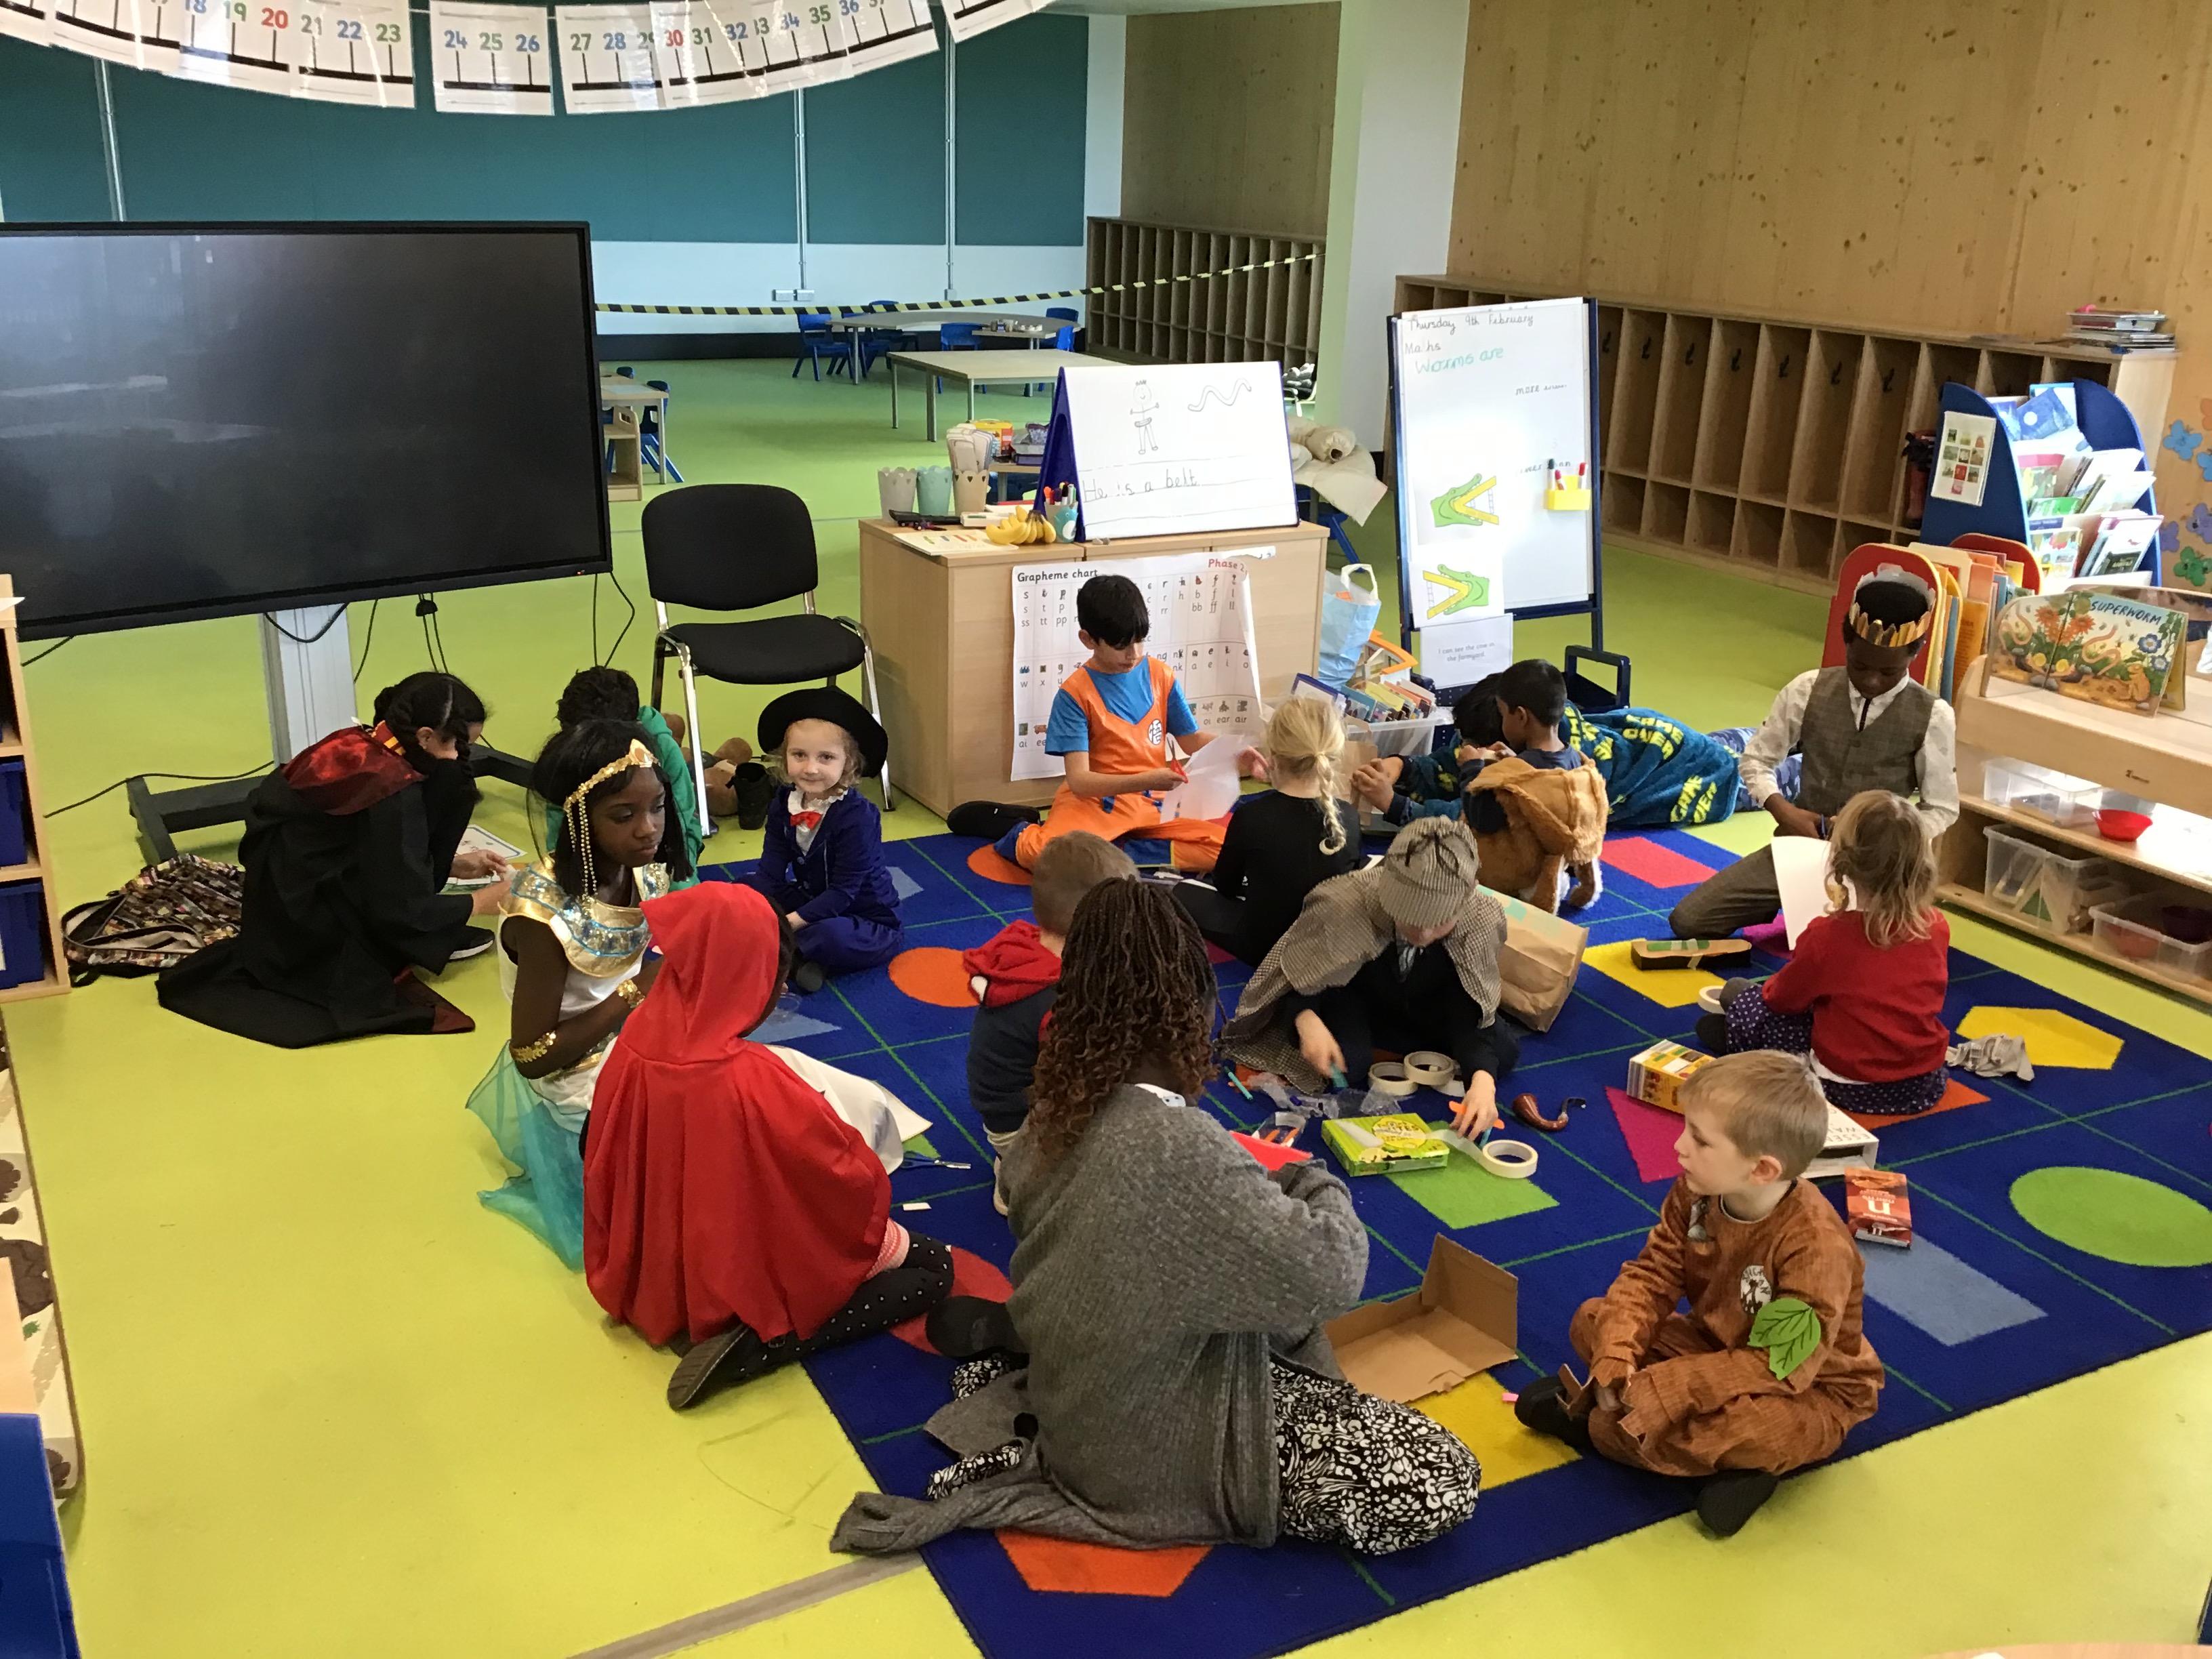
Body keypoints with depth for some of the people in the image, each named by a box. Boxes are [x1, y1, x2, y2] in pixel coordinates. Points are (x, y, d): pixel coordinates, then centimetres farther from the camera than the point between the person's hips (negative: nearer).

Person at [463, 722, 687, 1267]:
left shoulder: (647, 869, -10)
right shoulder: (546, 913, -30)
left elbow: (658, 976, 4)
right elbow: (532, 1056, -22)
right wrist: (636, 992, -25)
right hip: (576, 1091, -7)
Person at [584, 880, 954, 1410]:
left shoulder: (637, 1044, -15)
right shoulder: (754, 1082, -35)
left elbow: (605, 1167, 0)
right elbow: (856, 1179, -21)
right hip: (754, 1282, -9)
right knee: (934, 1267, 5)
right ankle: (760, 1344, -7)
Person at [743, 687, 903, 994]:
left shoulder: (857, 816, -24)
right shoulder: (783, 806, -5)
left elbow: (843, 892, -24)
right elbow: (770, 874, -9)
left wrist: (789, 922, -28)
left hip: (866, 920, -7)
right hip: (811, 902, 8)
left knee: (830, 937, -39)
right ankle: (801, 955, -16)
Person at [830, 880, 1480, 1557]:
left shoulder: (1060, 1110, -8)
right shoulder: (1183, 1149, -34)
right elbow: (1331, 1275, -28)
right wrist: (1316, 1185, -5)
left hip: (1073, 1403, 9)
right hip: (1152, 1447, -8)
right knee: (1442, 1481, -6)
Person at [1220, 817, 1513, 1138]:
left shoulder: (1482, 920, -31)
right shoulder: (1342, 907, -39)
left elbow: (1471, 1015, -28)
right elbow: (1294, 974, -24)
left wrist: (1483, 1079, -47)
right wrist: (1307, 1020, -47)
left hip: (1423, 1010, 4)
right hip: (1350, 998, -4)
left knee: (1504, 1051, -16)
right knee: (1344, 1065, -33)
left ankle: (1378, 1048, -2)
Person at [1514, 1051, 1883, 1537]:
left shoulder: (1817, 1247, -34)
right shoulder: (1696, 1195, -14)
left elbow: (1782, 1367, -33)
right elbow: (1651, 1278, -10)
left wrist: (1664, 1389, -35)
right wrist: (1614, 1362, -28)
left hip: (1808, 1391, -7)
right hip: (1716, 1346, 7)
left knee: (1752, 1427, -39)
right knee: (1593, 1321, -7)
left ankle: (1593, 1427, -14)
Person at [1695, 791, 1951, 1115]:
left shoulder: (1827, 935, -20)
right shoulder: (1937, 927, -8)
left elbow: (1782, 998, -4)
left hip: (1850, 1086, -4)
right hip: (1927, 1084, 5)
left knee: (1739, 994, 9)